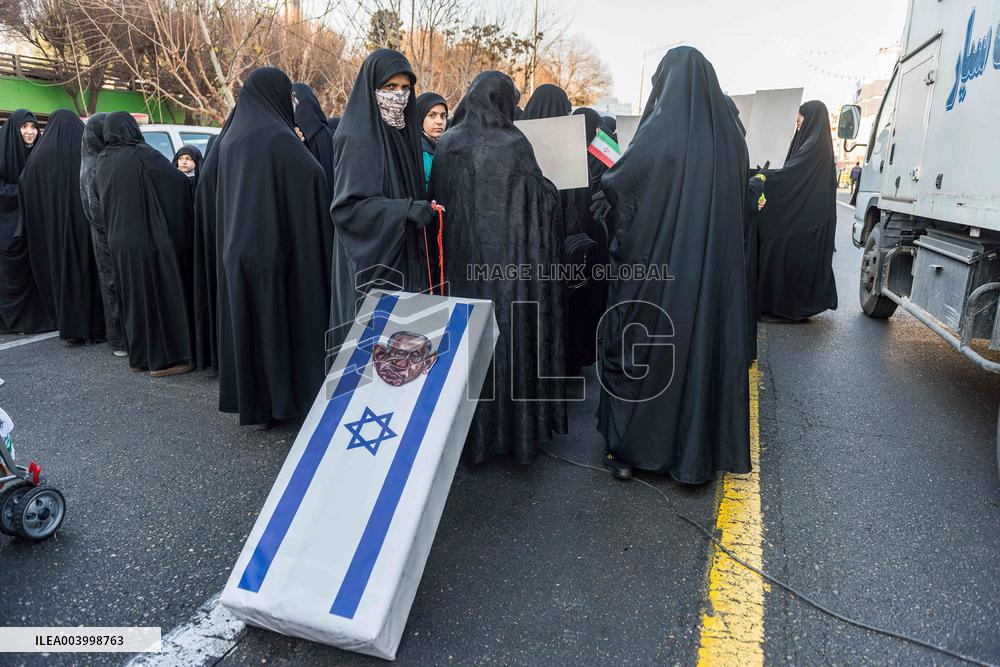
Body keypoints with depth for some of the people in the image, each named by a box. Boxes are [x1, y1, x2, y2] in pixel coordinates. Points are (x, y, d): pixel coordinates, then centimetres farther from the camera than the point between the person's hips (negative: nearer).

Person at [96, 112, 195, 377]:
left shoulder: (103, 161, 9)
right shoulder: (142, 155, -12)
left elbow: (103, 199, 18)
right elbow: (178, 180, -14)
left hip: (119, 242, 7)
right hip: (149, 239, -7)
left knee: (133, 297, 14)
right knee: (160, 294, 0)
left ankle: (139, 357, 21)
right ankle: (163, 359, 3)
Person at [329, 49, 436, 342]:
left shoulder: (402, 132, 12)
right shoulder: (359, 139, -11)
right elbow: (347, 206, -18)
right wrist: (406, 210, -25)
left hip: (405, 260, 7)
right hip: (372, 261, -7)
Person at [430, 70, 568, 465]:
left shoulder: (447, 144, 3)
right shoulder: (514, 146, -11)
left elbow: (436, 198, 9)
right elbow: (544, 202, -7)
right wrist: (547, 186, 13)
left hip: (461, 263, 4)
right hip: (509, 263, -4)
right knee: (511, 337, 7)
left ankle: (468, 431, 24)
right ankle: (517, 428, 17)